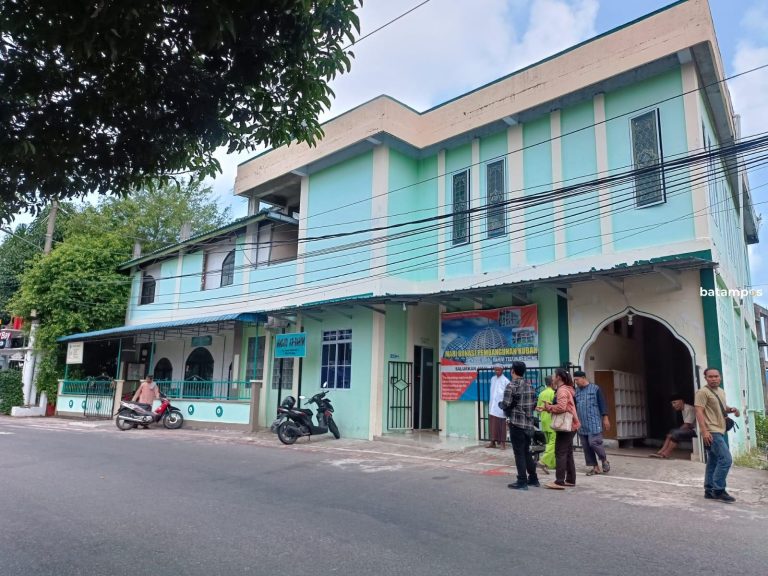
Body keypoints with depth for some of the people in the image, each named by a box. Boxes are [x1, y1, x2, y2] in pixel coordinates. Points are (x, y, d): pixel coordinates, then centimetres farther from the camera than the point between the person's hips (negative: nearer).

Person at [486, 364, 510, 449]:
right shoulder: (492, 379, 11)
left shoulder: (506, 381, -7)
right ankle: (493, 442, 14)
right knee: (492, 424, 7)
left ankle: (502, 442, 5)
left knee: (501, 425, 0)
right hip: (492, 405, 5)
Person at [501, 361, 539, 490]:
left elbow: (506, 404, -17)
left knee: (519, 453, 0)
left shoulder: (511, 385, -13)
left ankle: (522, 482, 3)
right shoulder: (530, 385, 9)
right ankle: (533, 479, 24)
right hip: (529, 423, 7)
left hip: (516, 423, -7)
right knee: (526, 452, 18)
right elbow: (534, 403, 12)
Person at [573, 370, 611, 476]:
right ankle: (594, 467, 15)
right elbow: (573, 406, 17)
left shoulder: (595, 388, -2)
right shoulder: (576, 391, 11)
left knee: (594, 443, -13)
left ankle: (604, 460, 13)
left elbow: (602, 404, -3)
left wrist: (605, 418, -7)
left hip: (594, 423, -5)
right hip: (582, 424, 5)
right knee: (586, 446, 5)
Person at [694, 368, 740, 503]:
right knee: (726, 459, -14)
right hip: (711, 432, -9)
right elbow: (699, 412, -18)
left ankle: (709, 491, 17)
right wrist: (704, 431, -26)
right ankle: (718, 490, -7)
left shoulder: (721, 391, 16)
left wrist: (731, 409, 6)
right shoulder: (703, 392, -12)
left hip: (719, 431, 9)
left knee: (713, 462, 11)